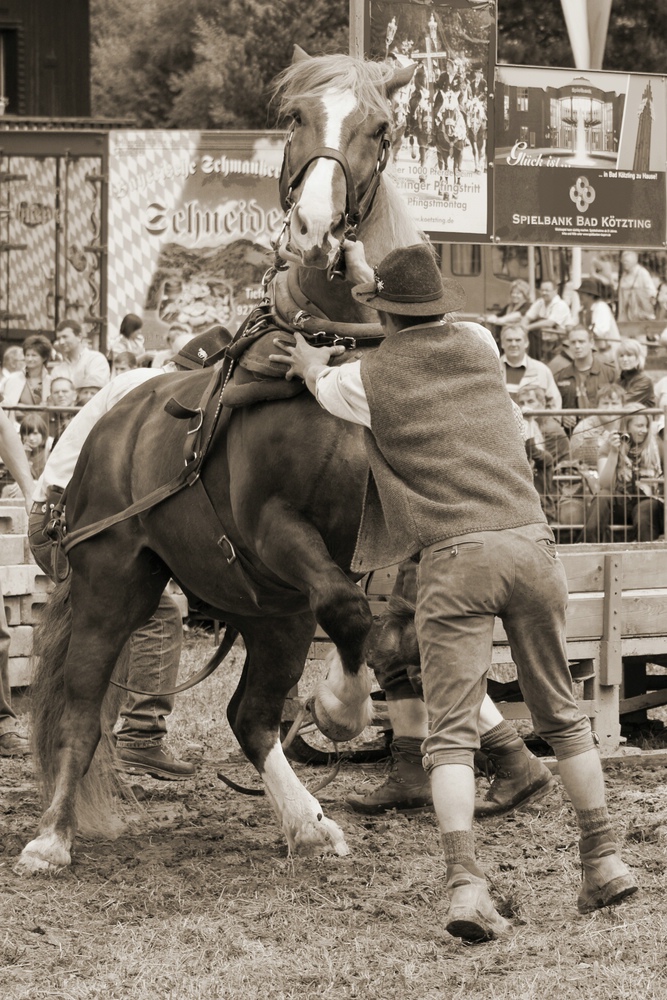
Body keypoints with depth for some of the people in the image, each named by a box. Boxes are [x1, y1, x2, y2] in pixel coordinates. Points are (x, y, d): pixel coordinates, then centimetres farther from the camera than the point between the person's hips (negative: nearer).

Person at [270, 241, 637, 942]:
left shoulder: (369, 376, 5)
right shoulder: (478, 351, 15)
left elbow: (322, 384, 28)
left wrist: (311, 363, 51)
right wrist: (368, 276, 50)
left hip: (454, 556, -4)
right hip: (531, 542, 4)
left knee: (450, 732, -4)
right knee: (560, 714, 17)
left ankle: (465, 886, -19)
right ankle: (604, 861, 22)